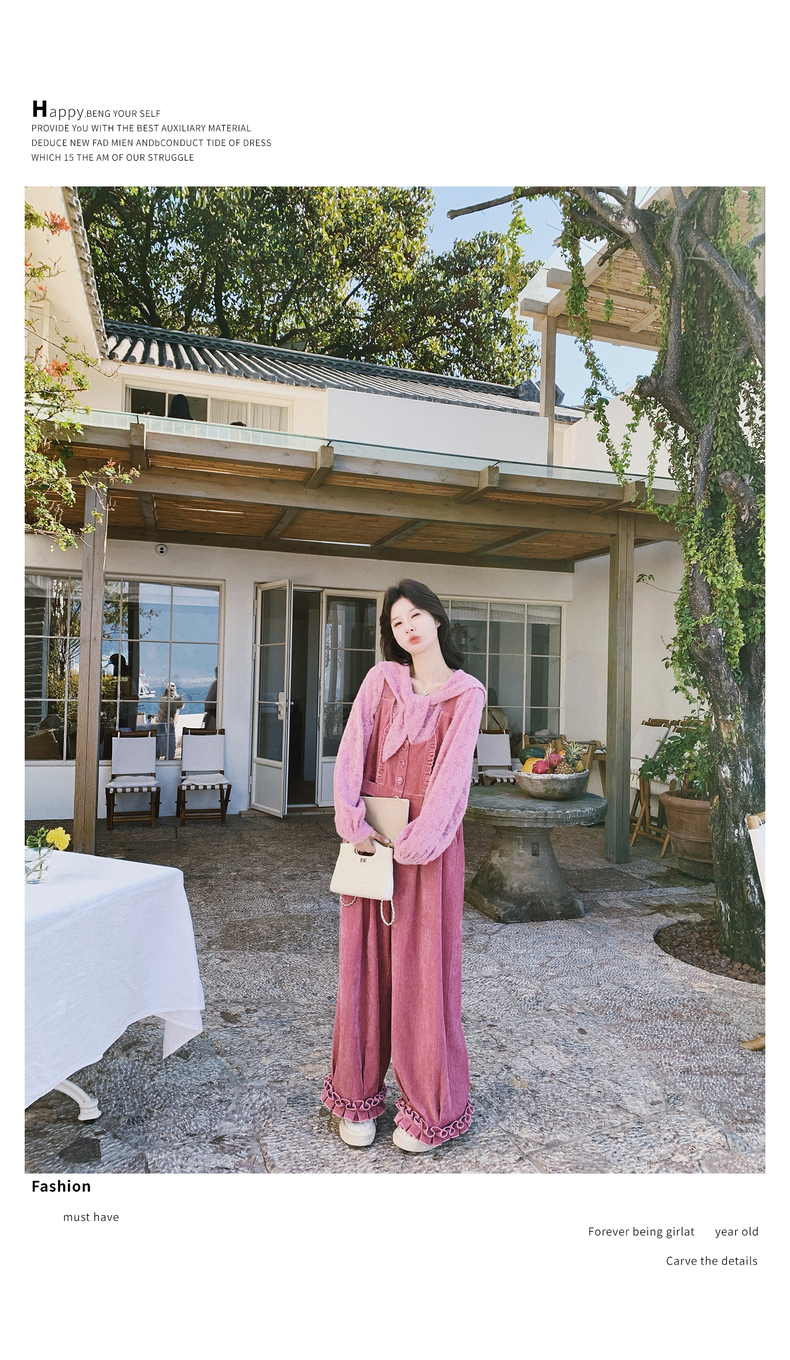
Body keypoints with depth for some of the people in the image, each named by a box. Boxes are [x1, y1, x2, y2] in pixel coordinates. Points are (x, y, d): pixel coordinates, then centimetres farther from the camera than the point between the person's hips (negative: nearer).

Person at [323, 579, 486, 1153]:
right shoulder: (381, 679, 7)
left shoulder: (467, 693, 1)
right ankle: (358, 1095, 26)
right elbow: (352, 750, -1)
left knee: (424, 965, 4)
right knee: (366, 960, 9)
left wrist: (416, 842, -17)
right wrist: (353, 820, -13)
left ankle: (431, 1106, 22)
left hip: (428, 838, -2)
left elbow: (453, 771, -9)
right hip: (371, 835, 2)